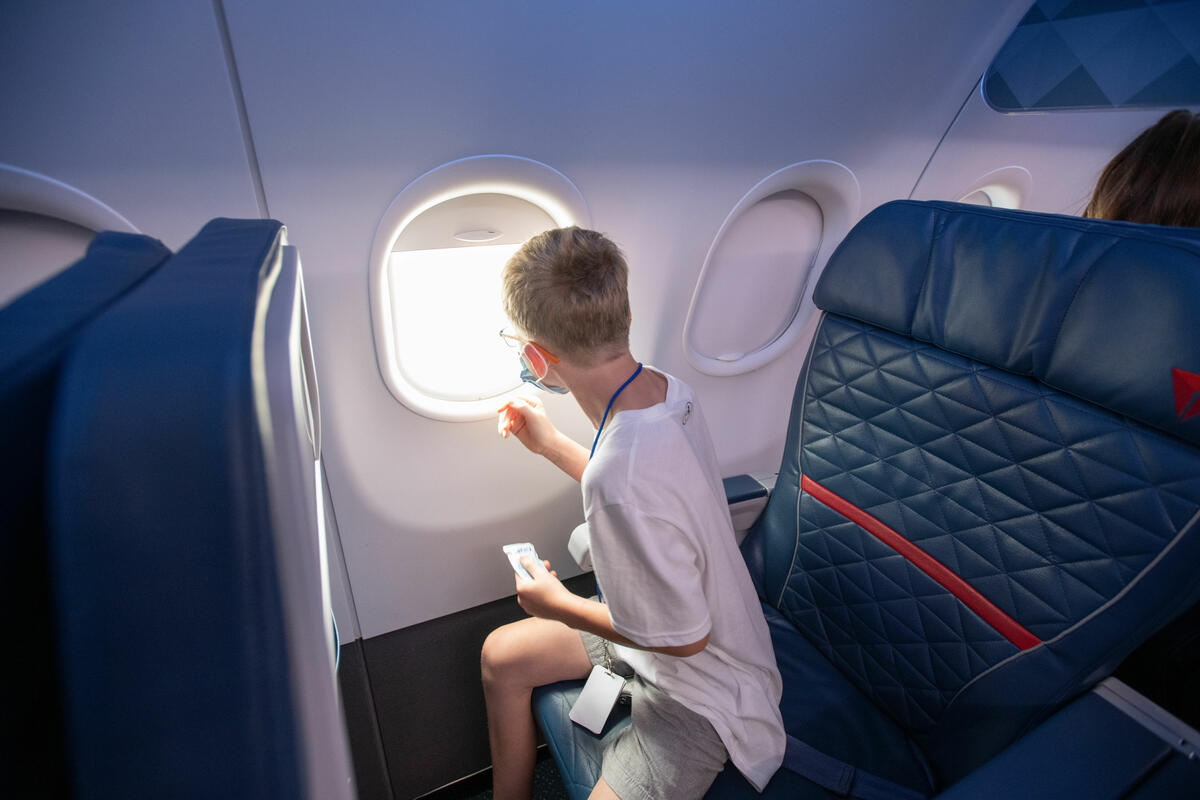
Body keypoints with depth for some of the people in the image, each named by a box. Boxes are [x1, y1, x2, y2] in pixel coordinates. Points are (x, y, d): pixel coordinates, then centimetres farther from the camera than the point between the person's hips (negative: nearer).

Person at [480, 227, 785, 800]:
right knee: (501, 655, 16)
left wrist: (559, 605, -13)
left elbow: (683, 636, -27)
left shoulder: (620, 477, -43)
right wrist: (549, 444, 9)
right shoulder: (667, 388, -14)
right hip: (669, 625, 8)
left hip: (700, 688, -8)